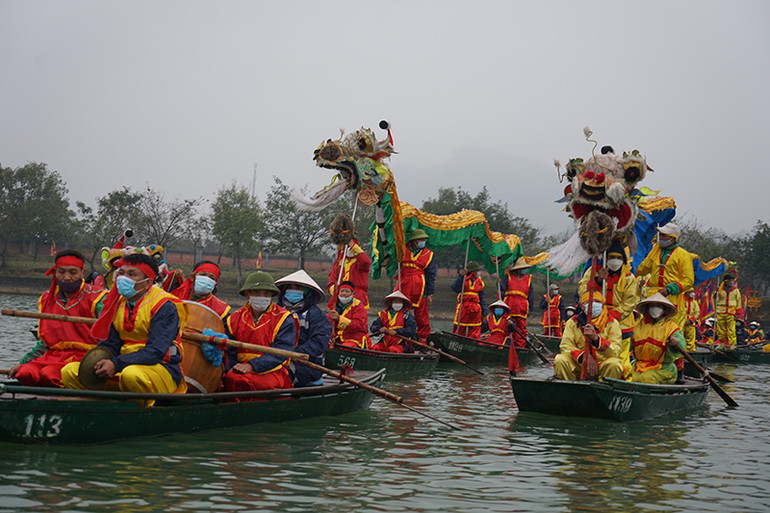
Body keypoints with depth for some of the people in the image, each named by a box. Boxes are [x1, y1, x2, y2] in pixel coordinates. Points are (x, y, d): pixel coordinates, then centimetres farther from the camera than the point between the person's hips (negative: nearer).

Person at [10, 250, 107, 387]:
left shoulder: (96, 298, 0)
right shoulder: (46, 300, 17)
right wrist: (22, 363, 15)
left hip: (84, 357, -5)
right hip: (55, 355, 5)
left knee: (48, 374, -32)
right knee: (25, 372, -24)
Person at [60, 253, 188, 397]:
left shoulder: (165, 307, -10)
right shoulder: (118, 303, 13)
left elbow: (155, 352, -20)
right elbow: (109, 343, 9)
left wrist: (116, 364, -29)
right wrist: (97, 362, -15)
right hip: (124, 366, 7)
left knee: (132, 374, -41)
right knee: (69, 371, -6)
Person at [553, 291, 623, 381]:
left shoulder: (612, 323, -2)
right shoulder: (573, 322, 2)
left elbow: (616, 351, -13)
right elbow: (565, 346, -6)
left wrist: (596, 338, -31)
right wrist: (583, 357, -27)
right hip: (578, 365, 1)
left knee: (614, 364, -32)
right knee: (560, 360, -24)